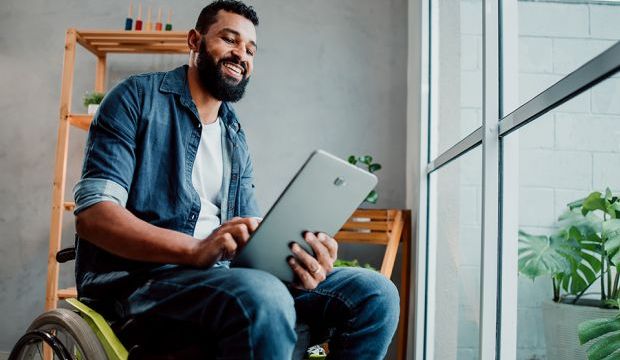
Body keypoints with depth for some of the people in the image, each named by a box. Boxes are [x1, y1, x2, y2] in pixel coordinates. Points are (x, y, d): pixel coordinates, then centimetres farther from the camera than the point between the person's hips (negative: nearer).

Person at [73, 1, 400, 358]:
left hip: (222, 275, 6)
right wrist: (195, 248, -26)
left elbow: (252, 237, 13)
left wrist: (296, 256, -12)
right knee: (263, 297, -38)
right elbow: (92, 213, -10)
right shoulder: (138, 98, 3)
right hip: (138, 278, -5)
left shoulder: (236, 137, 21)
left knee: (375, 292, -13)